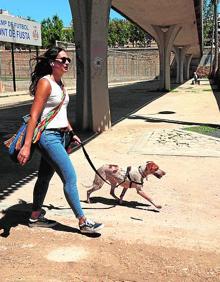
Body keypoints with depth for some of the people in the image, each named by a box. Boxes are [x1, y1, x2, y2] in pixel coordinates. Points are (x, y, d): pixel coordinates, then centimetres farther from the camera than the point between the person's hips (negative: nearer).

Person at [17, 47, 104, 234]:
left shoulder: (60, 83, 12)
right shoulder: (45, 83, -15)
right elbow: (34, 116, -19)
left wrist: (71, 133, 23)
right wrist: (27, 146, -23)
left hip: (59, 136, 9)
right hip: (48, 136, -9)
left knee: (45, 177, 16)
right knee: (70, 178, -7)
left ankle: (36, 217, 30)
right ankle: (83, 222, 3)